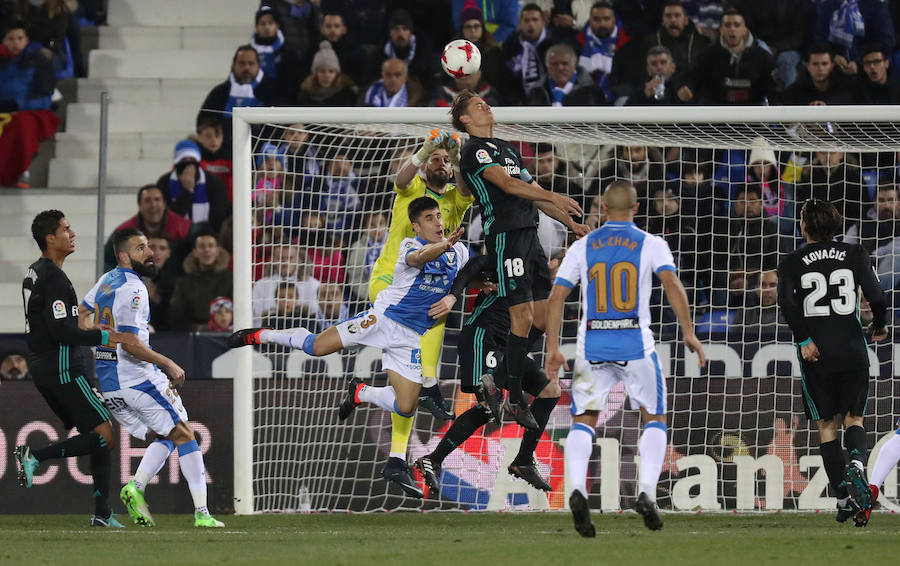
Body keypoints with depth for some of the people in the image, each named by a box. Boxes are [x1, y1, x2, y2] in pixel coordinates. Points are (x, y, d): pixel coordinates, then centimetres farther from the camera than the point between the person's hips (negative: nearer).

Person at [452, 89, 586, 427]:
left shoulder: (506, 149, 24)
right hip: (505, 236, -9)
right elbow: (506, 183, -19)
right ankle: (515, 399, -10)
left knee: (542, 317, 6)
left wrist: (571, 223, 22)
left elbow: (531, 191, 28)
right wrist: (554, 197, -29)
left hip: (529, 233, 9)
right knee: (523, 316, -13)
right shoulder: (475, 150, -4)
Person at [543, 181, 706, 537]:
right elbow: (672, 284, -11)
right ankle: (646, 491, -5)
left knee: (583, 422, 8)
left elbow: (556, 297, 4)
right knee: (654, 419, 14)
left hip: (592, 345, 1)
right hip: (636, 345, -1)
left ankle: (577, 488, -17)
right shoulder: (651, 244, 4)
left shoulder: (582, 247, 9)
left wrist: (553, 348, 8)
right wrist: (689, 333, -10)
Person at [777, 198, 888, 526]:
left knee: (827, 426, 10)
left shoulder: (792, 263, 2)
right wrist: (879, 326, 12)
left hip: (816, 355, -1)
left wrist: (804, 340, -11)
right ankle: (856, 464, -22)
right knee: (854, 418, 12)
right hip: (852, 351, 1)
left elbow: (787, 301, -15)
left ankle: (845, 499, 1)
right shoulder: (855, 255, 3)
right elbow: (875, 296, -7)